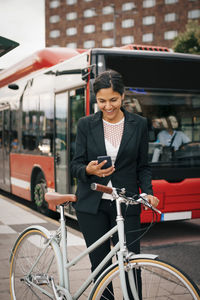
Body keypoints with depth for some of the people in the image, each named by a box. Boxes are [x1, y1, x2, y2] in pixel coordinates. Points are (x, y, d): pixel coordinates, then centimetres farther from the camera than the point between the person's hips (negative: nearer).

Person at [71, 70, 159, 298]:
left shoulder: (139, 124, 2)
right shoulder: (86, 125, 1)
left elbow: (143, 166, 8)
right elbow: (76, 165, 2)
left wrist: (148, 192, -9)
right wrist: (89, 170, -20)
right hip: (92, 205, 1)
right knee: (99, 265, 7)